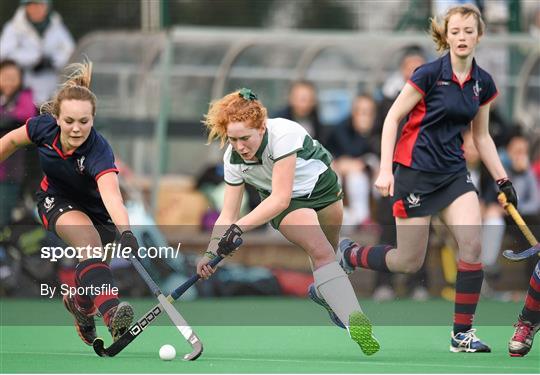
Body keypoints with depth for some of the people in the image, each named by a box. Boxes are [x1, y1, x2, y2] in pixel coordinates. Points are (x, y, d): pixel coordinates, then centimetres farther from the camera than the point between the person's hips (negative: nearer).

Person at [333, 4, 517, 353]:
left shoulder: (482, 83, 4)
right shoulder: (430, 74, -13)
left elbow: (482, 136, 15)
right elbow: (392, 117, -9)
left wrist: (503, 180, 10)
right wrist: (385, 169, -15)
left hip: (453, 172, 5)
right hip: (415, 170, -5)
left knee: (473, 243, -15)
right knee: (410, 262, -1)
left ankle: (463, 333, -4)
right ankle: (348, 255, 29)